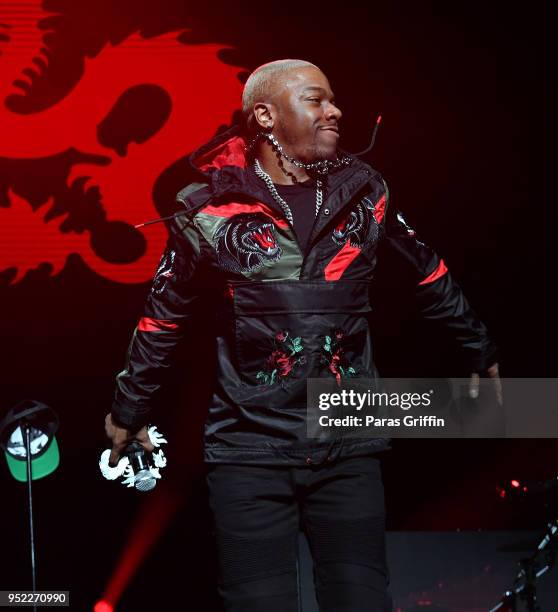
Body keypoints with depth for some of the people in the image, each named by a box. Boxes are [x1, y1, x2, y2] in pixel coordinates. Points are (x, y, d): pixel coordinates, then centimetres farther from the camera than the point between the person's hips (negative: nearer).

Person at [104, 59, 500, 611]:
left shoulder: (363, 191, 4)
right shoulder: (211, 210, -5)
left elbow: (428, 275, 16)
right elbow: (165, 317, 5)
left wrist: (478, 350, 24)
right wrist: (129, 410, 13)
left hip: (350, 447, 3)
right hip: (251, 450, -3)